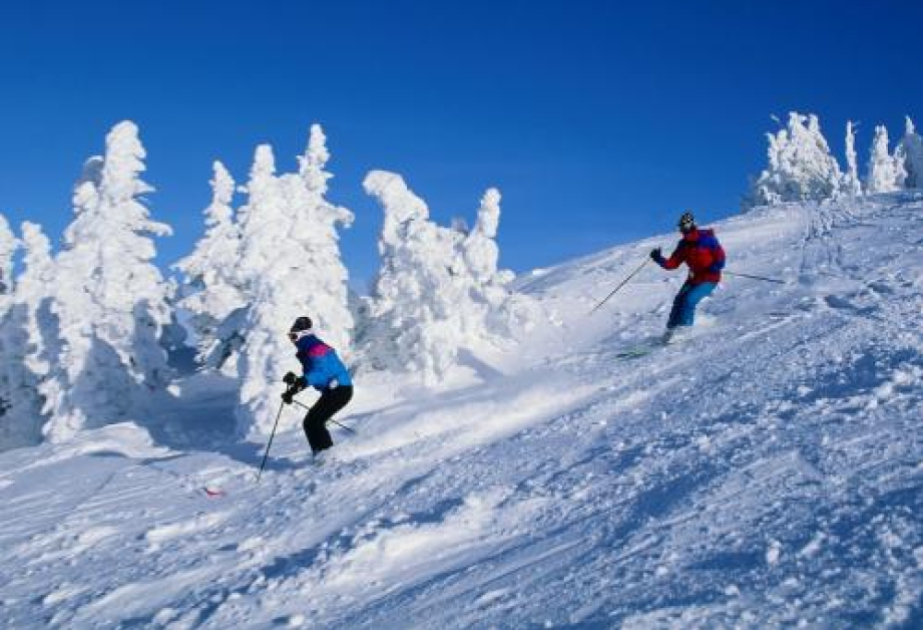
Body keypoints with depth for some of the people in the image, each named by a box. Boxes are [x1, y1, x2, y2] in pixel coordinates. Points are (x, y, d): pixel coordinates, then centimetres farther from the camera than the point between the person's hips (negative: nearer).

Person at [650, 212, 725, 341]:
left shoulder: (707, 239, -14)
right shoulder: (683, 244, 2)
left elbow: (720, 259, -12)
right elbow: (672, 264, -1)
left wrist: (710, 270, -27)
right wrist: (659, 259, -16)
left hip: (709, 278, -6)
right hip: (694, 278, 6)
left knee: (689, 300, -21)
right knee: (679, 300, -7)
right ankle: (671, 329, 3)